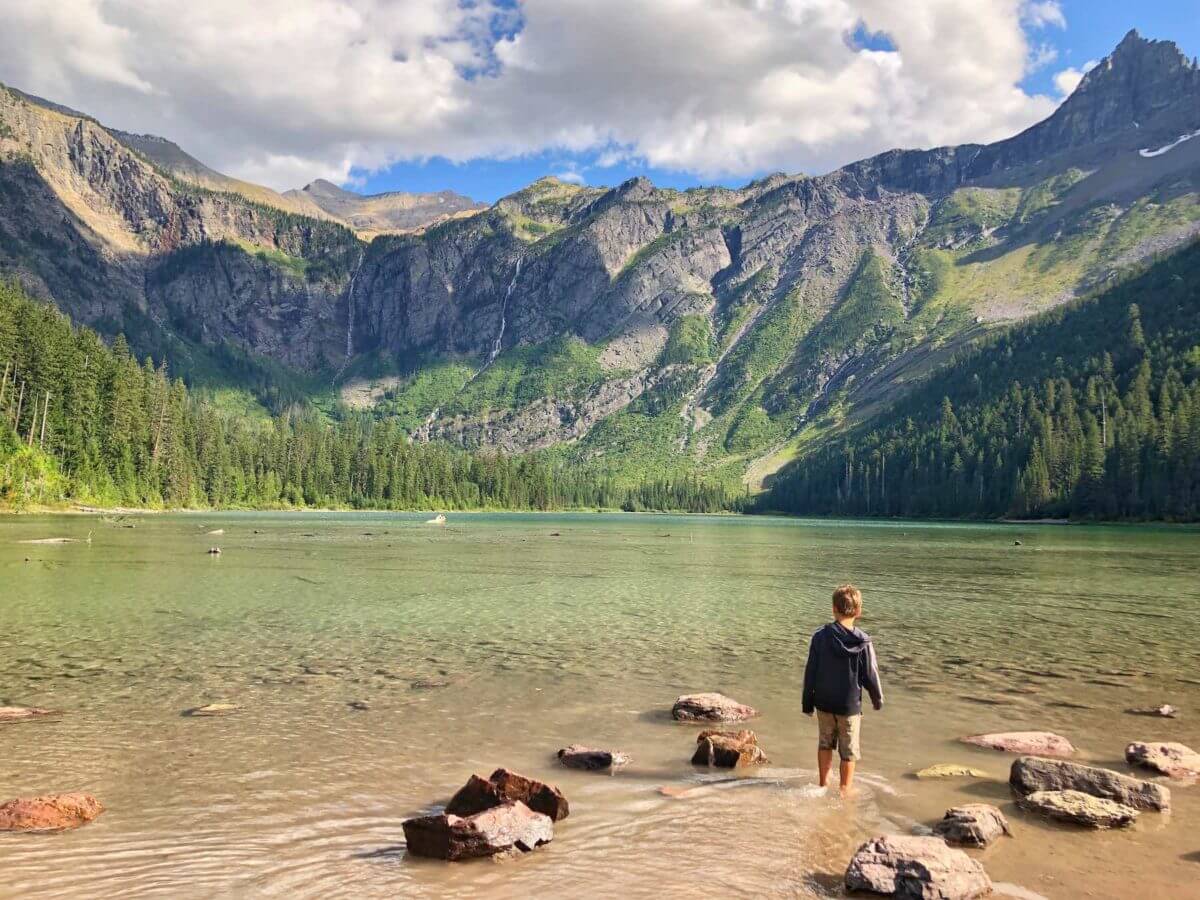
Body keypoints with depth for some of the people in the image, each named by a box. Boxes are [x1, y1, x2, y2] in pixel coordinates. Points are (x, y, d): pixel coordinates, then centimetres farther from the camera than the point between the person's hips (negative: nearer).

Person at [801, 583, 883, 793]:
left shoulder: (820, 636, -10)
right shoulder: (863, 642, -13)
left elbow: (810, 672, -6)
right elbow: (870, 674, -6)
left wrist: (808, 703, 5)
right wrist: (878, 698, 13)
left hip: (824, 702, 2)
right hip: (850, 705, -2)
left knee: (825, 744, 21)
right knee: (849, 751, 12)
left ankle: (823, 785, 28)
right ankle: (845, 790, 19)